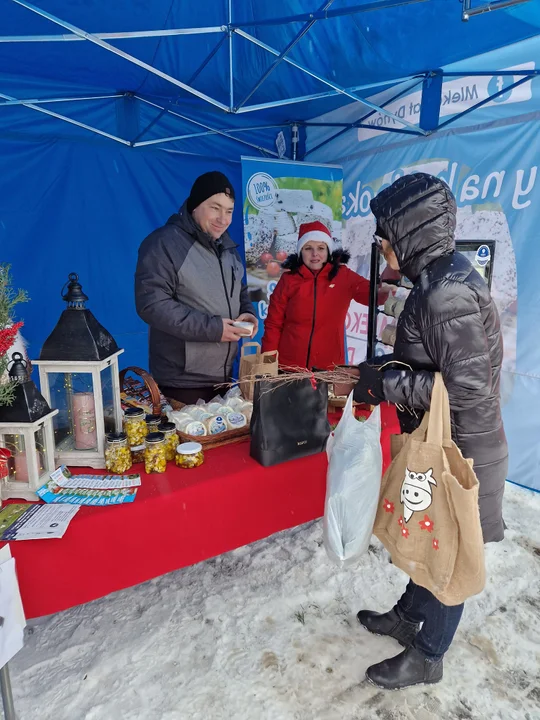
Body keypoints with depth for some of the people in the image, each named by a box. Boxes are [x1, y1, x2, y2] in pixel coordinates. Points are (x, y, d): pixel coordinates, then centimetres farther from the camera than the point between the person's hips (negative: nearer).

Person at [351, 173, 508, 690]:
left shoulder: (446, 294, -26)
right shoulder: (439, 281, 5)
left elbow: (468, 388, -30)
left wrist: (386, 384, -22)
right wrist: (382, 372, 4)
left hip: (458, 452, -9)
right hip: (438, 444, 9)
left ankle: (427, 657, 35)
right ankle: (407, 616, 48)